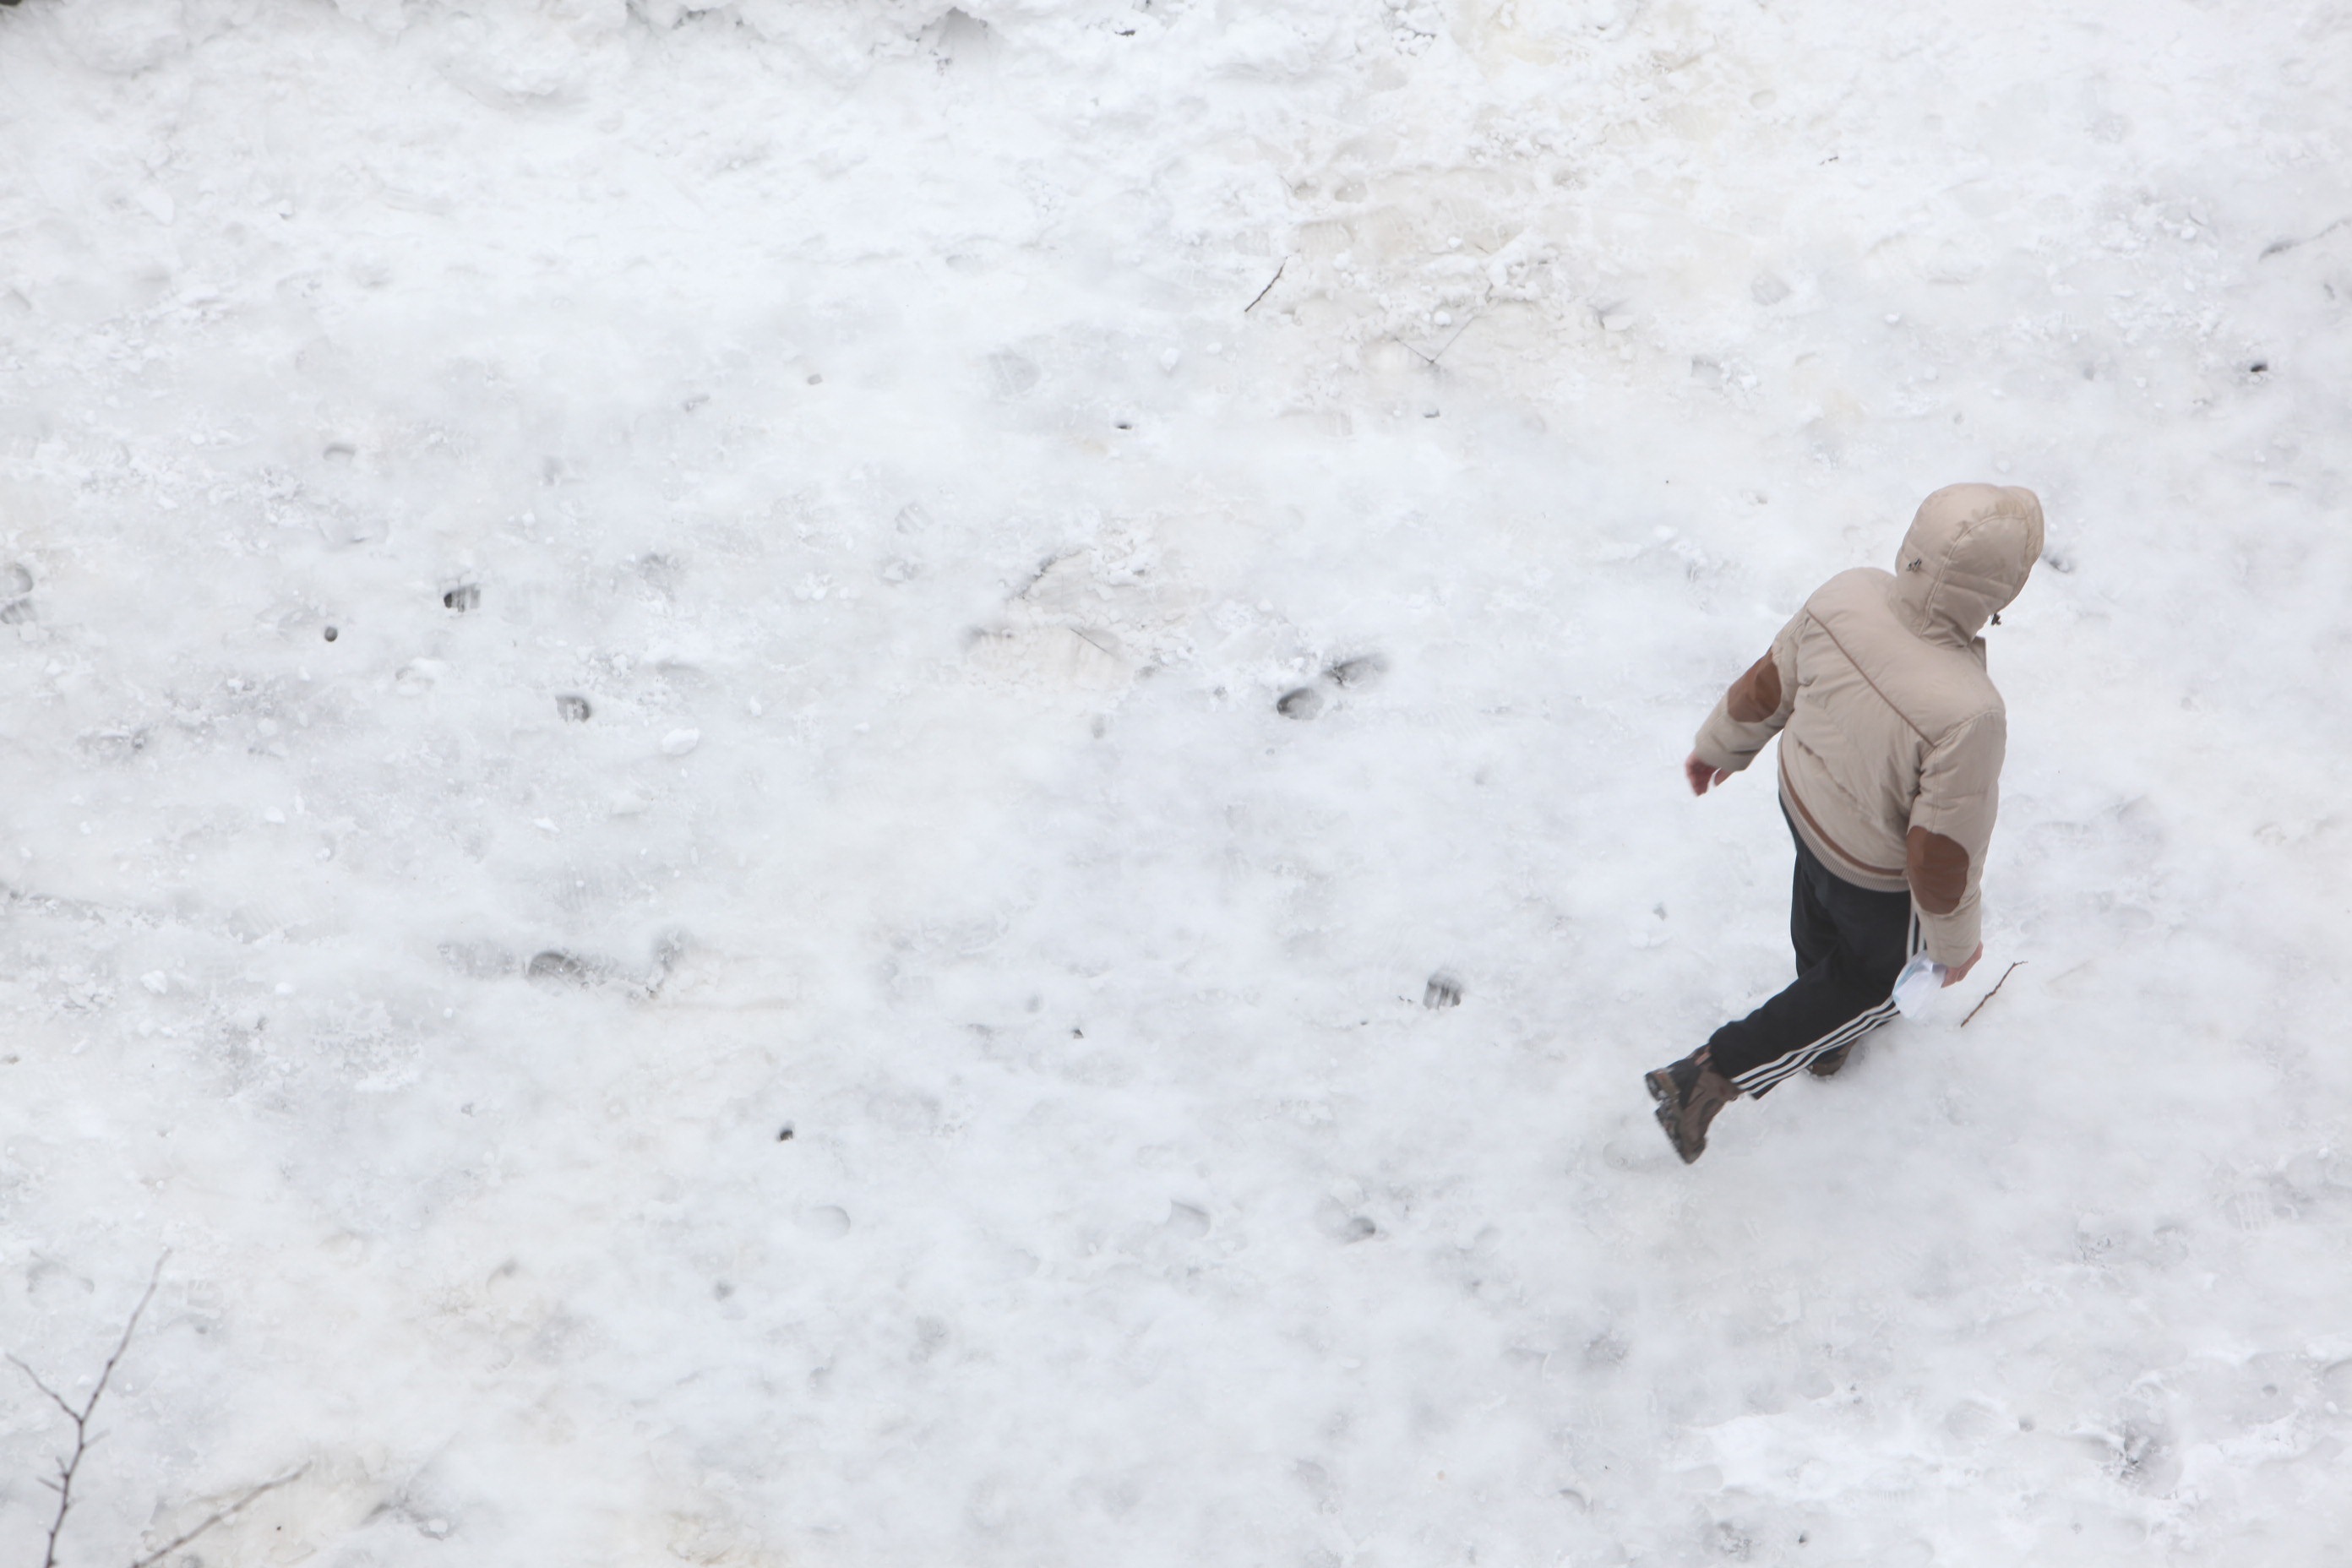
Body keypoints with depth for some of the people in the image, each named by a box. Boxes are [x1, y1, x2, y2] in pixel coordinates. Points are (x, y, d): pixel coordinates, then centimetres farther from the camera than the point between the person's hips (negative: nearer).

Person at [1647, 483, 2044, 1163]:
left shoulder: (1847, 595, -27)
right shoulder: (1967, 714, -43)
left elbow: (1766, 685, -8)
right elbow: (1939, 853, -29)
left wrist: (1720, 744, 13)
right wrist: (1955, 939, -9)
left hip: (1805, 801, 5)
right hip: (1880, 874, -5)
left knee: (1821, 929, 35)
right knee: (1876, 978, 26)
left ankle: (1826, 1040, 66)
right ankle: (1714, 1075, 25)